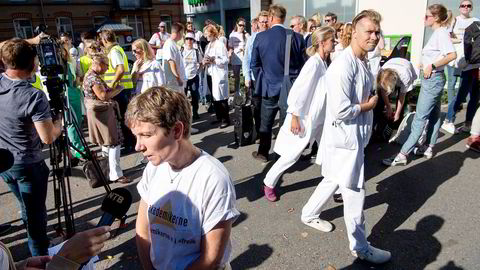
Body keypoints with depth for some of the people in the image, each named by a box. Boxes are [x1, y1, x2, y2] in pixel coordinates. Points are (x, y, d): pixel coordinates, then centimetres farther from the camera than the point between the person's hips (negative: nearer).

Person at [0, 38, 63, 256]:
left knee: (27, 208, 27)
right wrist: (60, 120, -7)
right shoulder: (34, 96, -28)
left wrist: (33, 41, 16)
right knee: (35, 215, 10)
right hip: (28, 165, -7)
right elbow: (48, 138, -25)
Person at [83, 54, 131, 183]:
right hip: (103, 113, -11)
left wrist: (112, 89, 6)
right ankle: (116, 175, -3)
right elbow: (103, 96, -24)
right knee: (114, 143, -7)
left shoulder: (91, 75, 15)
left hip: (101, 113, 11)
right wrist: (118, 89, -13)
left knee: (107, 142, 19)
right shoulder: (93, 78, -18)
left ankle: (107, 170, 30)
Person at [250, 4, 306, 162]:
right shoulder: (297, 37, -5)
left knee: (266, 123, 15)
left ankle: (263, 153, 28)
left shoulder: (260, 37, -7)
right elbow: (302, 64, 2)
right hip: (291, 87, 1)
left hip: (270, 87, 0)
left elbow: (254, 64, 0)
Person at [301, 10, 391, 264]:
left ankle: (309, 214, 44)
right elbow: (340, 111, -28)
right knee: (354, 191, 4)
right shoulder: (343, 66, -24)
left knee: (334, 180, 23)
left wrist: (374, 98, 5)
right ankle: (360, 247, 23)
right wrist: (368, 105, -14)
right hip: (344, 137, -10)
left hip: (355, 135, 10)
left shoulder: (363, 61, 8)